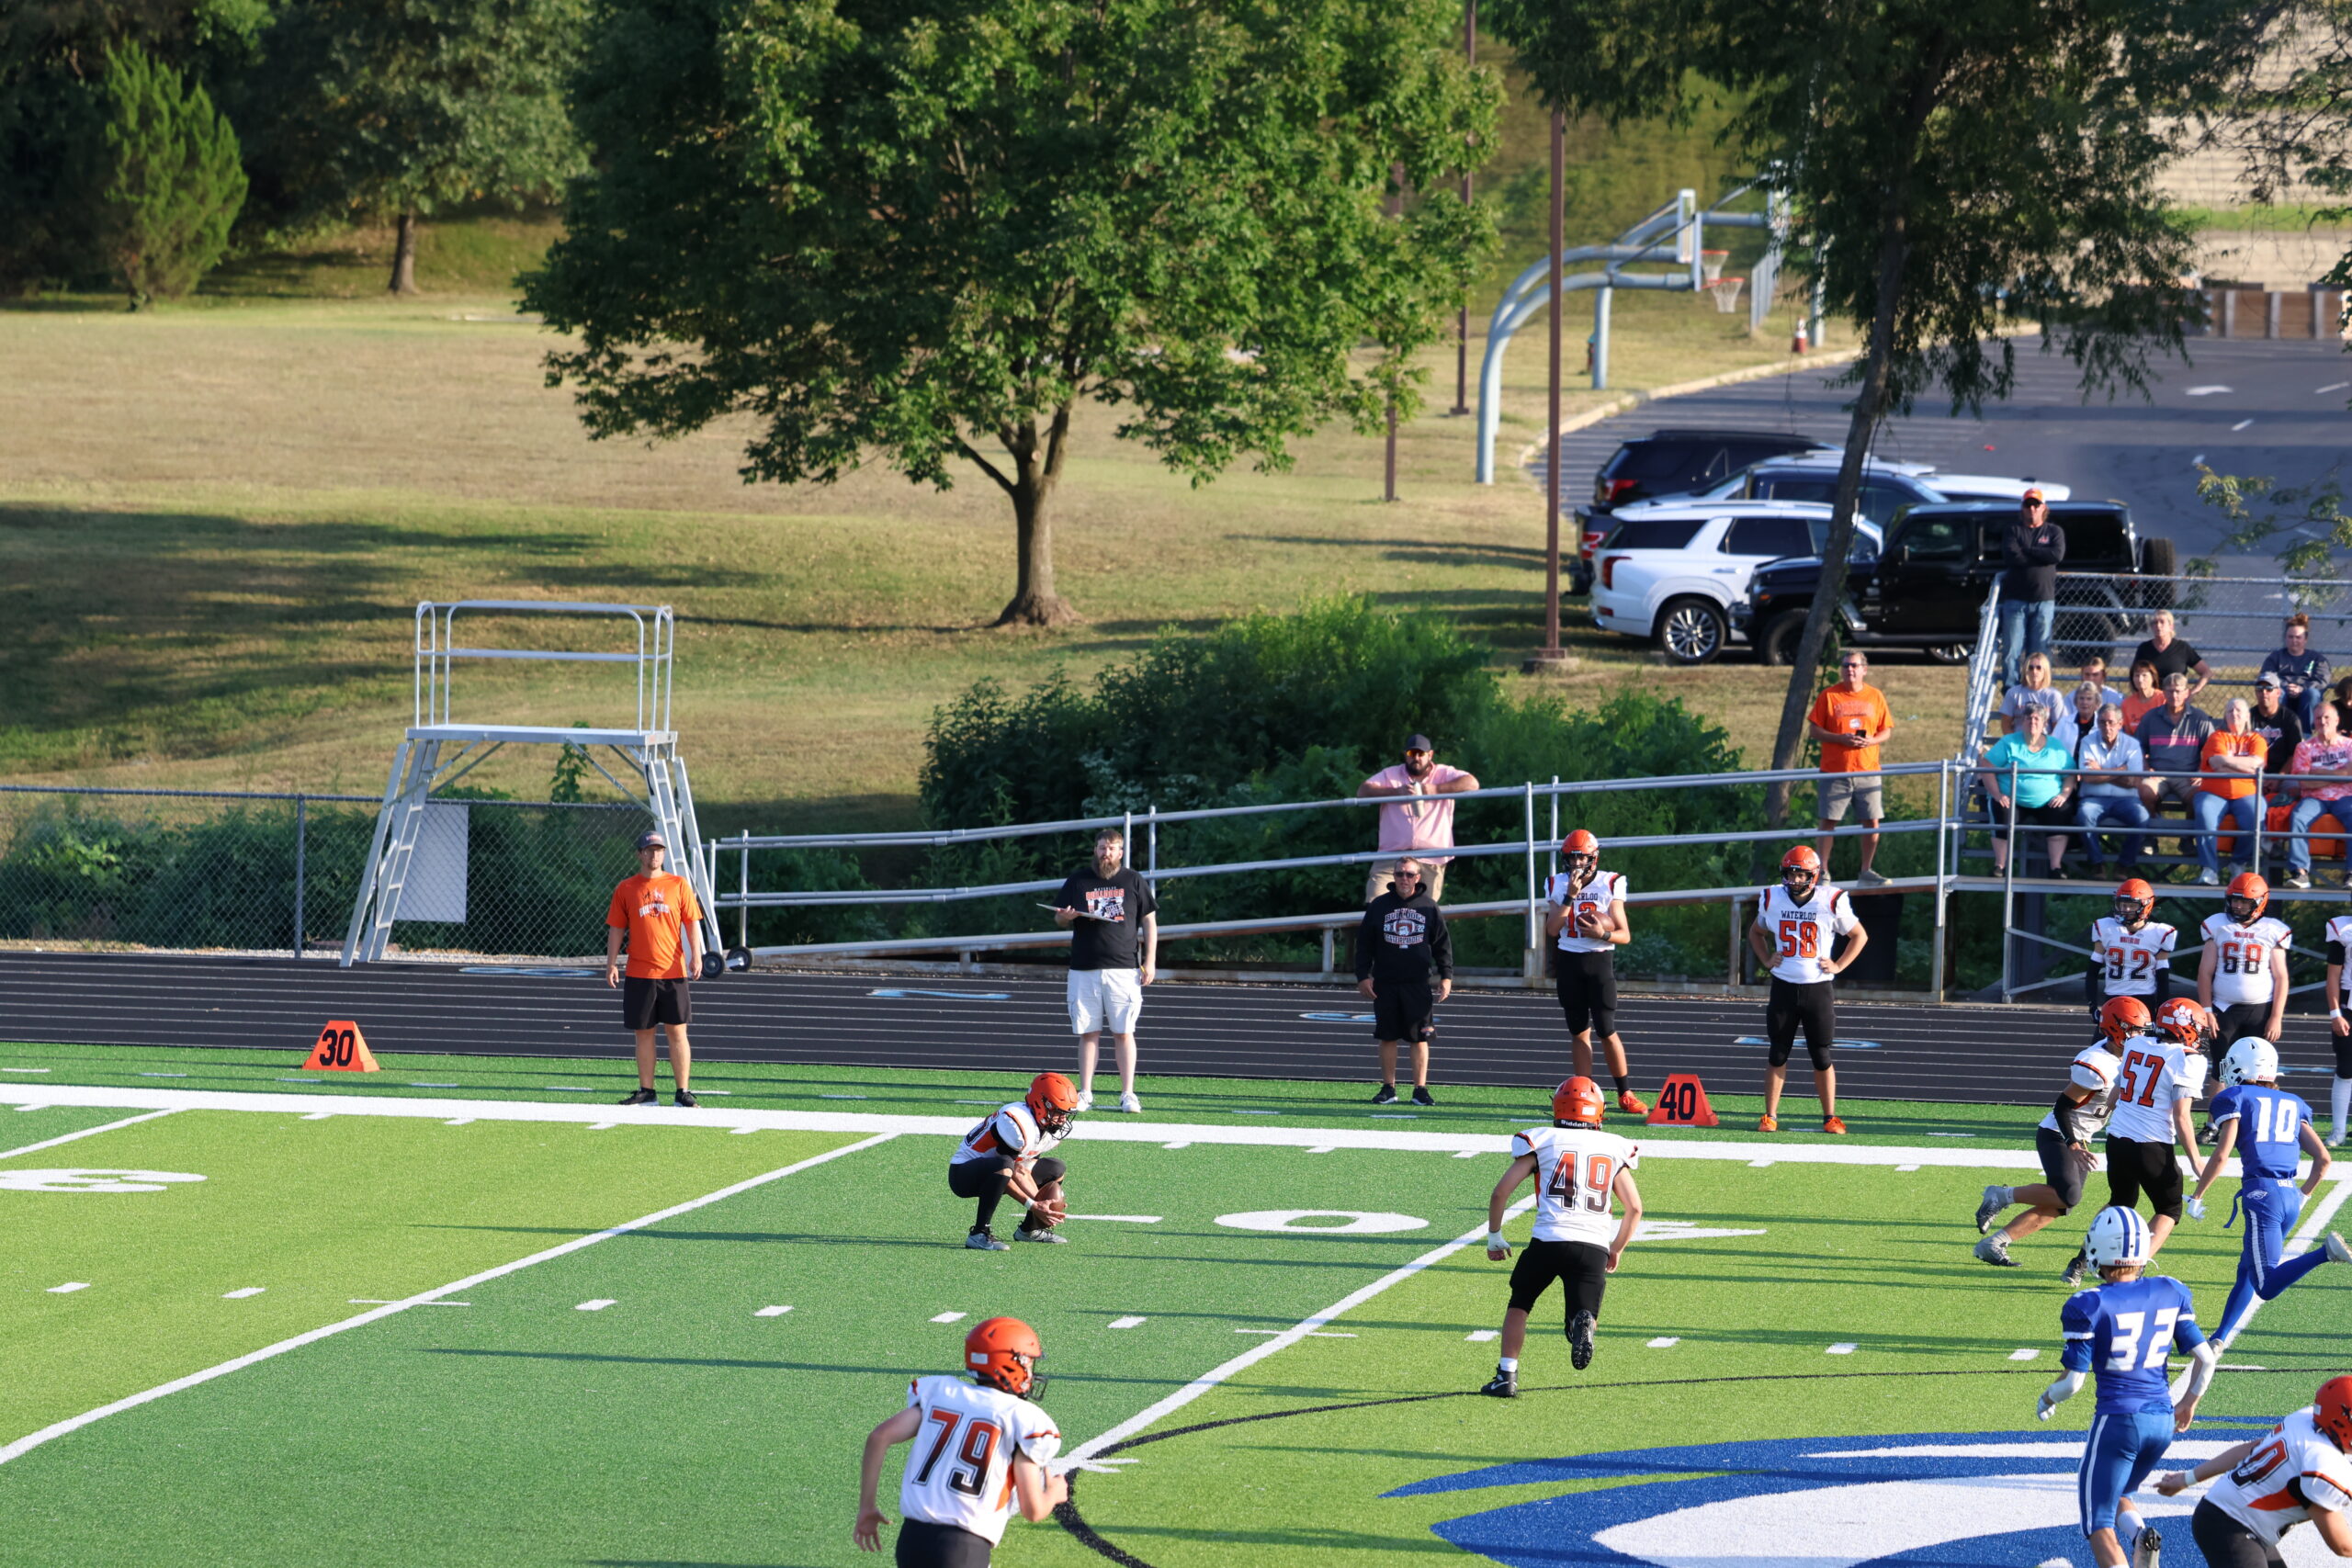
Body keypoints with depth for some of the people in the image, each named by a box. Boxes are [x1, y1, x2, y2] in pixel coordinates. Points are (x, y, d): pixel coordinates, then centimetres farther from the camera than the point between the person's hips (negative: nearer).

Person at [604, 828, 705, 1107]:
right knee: (643, 1032, 5)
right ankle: (646, 1092, 11)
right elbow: (616, 929, 7)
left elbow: (692, 922, 3)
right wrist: (611, 964, -1)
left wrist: (695, 956, -10)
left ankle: (682, 1092, 1)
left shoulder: (679, 885, 5)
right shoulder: (626, 889, 6)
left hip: (673, 972, -1)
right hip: (638, 974, 1)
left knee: (677, 1031, -2)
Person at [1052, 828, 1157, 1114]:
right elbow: (1058, 918, 15)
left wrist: (1150, 962, 1)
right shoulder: (1077, 880, 10)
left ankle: (1128, 1094, 0)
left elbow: (1149, 922, 9)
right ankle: (1085, 1094, 5)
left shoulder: (1134, 880, 7)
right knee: (1088, 1033, 2)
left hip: (1123, 969, -1)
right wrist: (1066, 916, -11)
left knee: (1123, 1033, -3)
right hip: (1084, 970, 1)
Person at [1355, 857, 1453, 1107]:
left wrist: (1446, 976, 3)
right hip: (1386, 984, 1)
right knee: (1387, 1038, 3)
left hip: (1418, 984, -1)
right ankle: (1388, 1089, 10)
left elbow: (1442, 944, 10)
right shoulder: (1378, 906, 6)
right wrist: (1363, 976, 0)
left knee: (1420, 1037, -2)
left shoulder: (1429, 906, 6)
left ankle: (1420, 1089, 3)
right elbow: (1364, 943, 7)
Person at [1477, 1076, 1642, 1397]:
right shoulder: (1614, 1149, 17)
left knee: (1519, 1306, 21)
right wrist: (1617, 1250, 29)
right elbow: (1634, 1208, 16)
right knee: (1582, 1315, 7)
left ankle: (1507, 1376, 13)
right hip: (1594, 1246, 1)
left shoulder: (1541, 1142, 11)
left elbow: (1500, 1192, 6)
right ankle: (1584, 1323, -30)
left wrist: (1494, 1236, 20)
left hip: (1549, 1240, -1)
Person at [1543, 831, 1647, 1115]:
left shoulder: (1610, 885, -2)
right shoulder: (1558, 885, 4)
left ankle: (1626, 1095, 4)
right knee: (1579, 1032, 6)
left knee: (1607, 1032, -6)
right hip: (1569, 962, 3)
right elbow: (1552, 930, -6)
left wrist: (1603, 934, -20)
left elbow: (1625, 935, 0)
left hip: (1600, 963, -3)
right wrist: (1570, 896, -14)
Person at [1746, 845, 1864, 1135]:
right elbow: (1756, 932, 21)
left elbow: (1860, 936, 6)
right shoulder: (1772, 899, 1)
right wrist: (1766, 959, 5)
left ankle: (1830, 1117, 10)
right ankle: (1769, 1116, 10)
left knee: (1822, 1056, 1)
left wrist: (1838, 965, -3)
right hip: (1784, 987, 2)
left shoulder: (1831, 902, -7)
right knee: (1778, 1055, 5)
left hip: (1818, 988, -2)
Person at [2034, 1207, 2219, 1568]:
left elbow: (2073, 1381, -10)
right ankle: (2141, 1536, -7)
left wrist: (2046, 1400, 12)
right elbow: (2205, 1358, 7)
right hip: (2163, 1421, 5)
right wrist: (2189, 1402, 24)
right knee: (2117, 1497, 26)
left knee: (2100, 1525, 4)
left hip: (2117, 1421, -5)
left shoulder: (2088, 1306, -11)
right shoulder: (2172, 1293, 4)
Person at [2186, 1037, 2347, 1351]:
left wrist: (2197, 1196, 5)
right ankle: (2219, 1339, 15)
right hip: (2290, 1195, 7)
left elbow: (2221, 1155, -7)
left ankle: (2326, 1252, -31)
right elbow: (2323, 1159, 14)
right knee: (2247, 1272, 19)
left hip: (2262, 1193, -7)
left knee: (2266, 1287, -12)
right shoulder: (2292, 1104, 19)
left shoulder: (2236, 1098, 3)